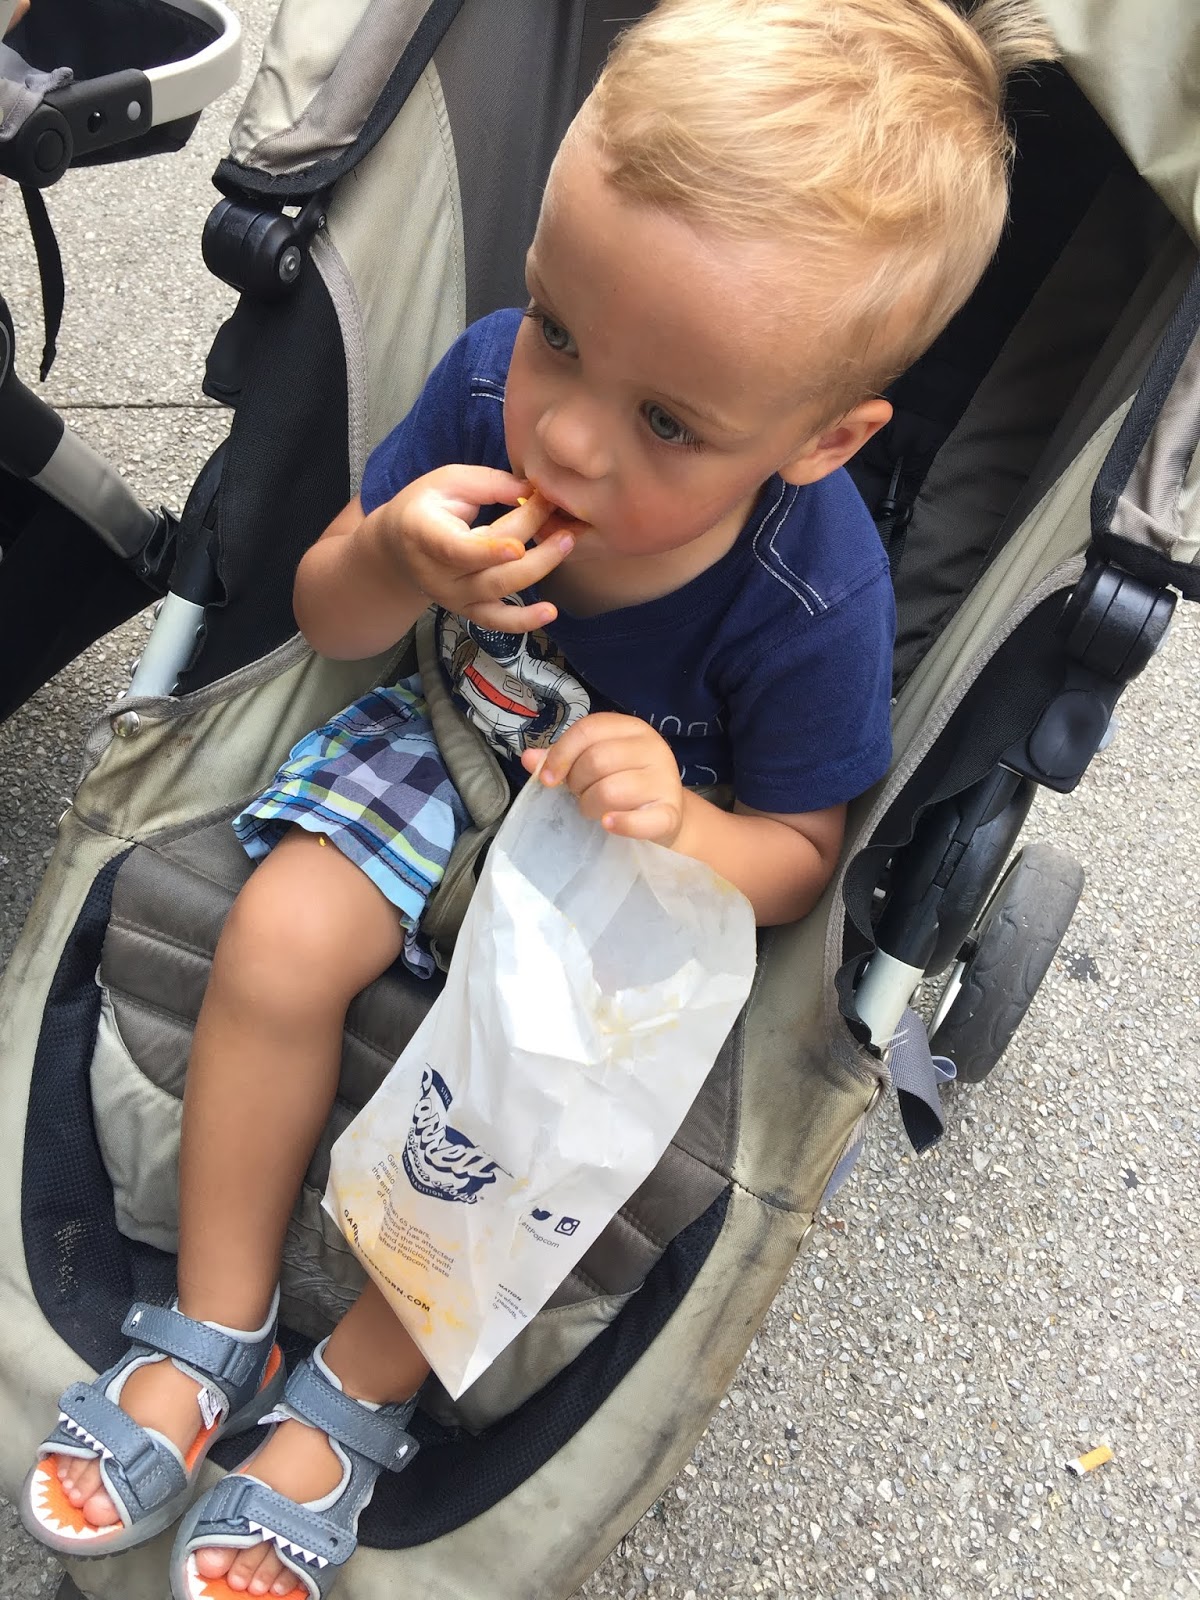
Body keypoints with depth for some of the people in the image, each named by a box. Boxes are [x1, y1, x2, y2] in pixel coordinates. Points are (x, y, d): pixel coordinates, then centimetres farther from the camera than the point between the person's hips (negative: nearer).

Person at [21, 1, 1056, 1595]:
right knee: (279, 942, -16)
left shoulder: (814, 596, -31)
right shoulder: (492, 380, -23)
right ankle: (212, 1337, 4)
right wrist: (398, 563, -34)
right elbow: (324, 616, -10)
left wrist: (676, 828, -37)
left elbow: (801, 850, -15)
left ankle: (350, 1404, 4)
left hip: (646, 853, -3)